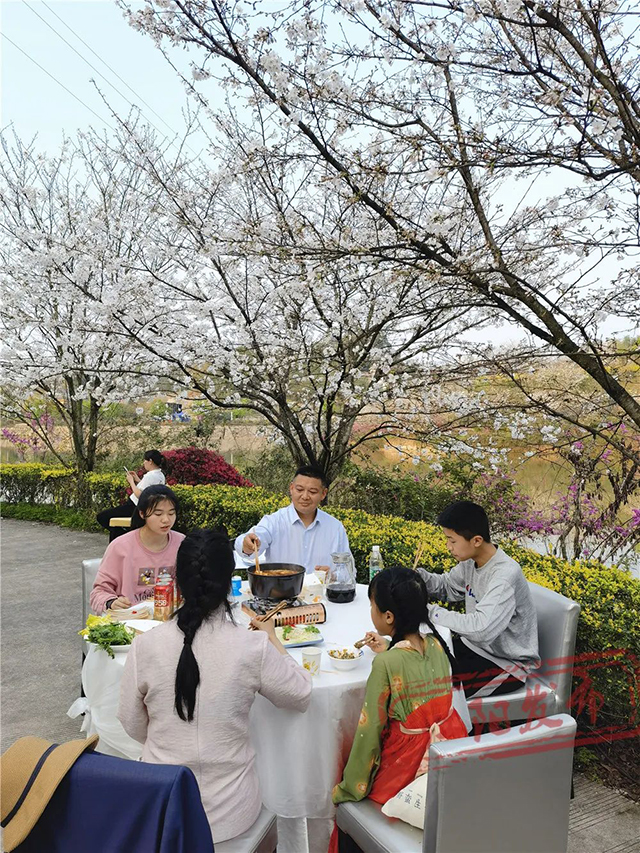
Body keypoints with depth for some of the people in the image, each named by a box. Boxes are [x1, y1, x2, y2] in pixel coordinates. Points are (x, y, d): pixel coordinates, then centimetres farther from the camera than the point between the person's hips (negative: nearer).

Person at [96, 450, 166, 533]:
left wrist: (131, 481, -14)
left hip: (134, 507, -10)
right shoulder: (161, 475, 7)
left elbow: (139, 495, -26)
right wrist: (138, 480, 10)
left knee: (101, 517, -6)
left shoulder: (150, 476, -22)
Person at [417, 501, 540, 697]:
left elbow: (481, 629, -39)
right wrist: (419, 576, -7)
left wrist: (433, 612, -30)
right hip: (475, 646, 8)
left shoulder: (505, 574, -29)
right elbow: (447, 586, 14)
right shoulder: (470, 563, -3)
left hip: (508, 664, -8)